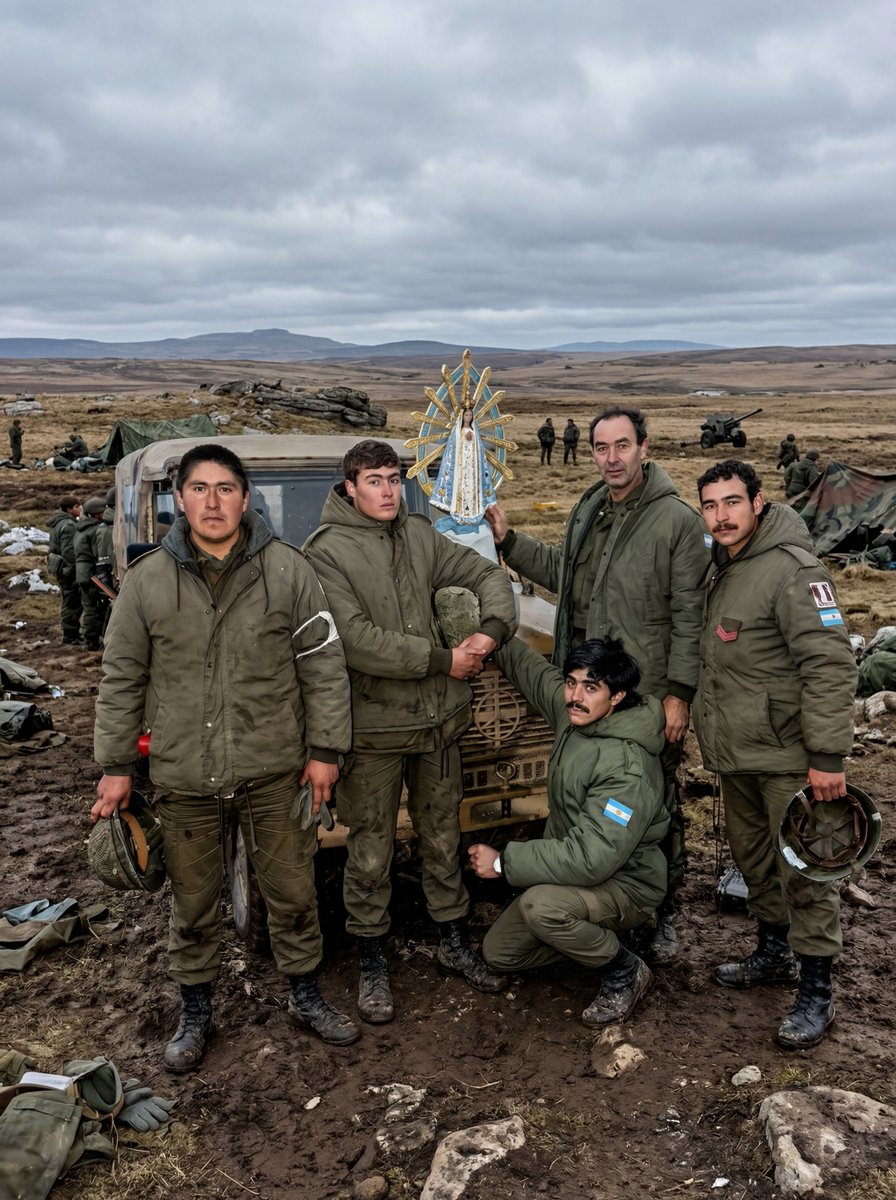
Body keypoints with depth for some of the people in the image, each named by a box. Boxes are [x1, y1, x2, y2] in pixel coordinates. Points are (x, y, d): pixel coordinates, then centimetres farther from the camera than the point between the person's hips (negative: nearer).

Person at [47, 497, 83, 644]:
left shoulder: (57, 524, 15)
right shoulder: (69, 525, -18)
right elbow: (69, 551, -23)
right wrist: (75, 570, -19)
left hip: (62, 568, 11)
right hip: (69, 570, -11)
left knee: (67, 602, 17)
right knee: (72, 603, -6)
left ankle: (71, 635, 27)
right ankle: (70, 637, -3)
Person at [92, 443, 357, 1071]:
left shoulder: (288, 570, -5)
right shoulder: (147, 579, -2)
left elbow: (324, 665, -1)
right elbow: (122, 679, 5)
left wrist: (324, 748, -3)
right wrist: (115, 765, 5)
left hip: (274, 770, 0)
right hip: (184, 777, 1)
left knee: (293, 891, 13)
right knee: (193, 903, 16)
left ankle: (306, 996, 36)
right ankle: (196, 1012, 37)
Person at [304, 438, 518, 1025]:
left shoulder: (420, 536, 5)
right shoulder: (327, 553, -12)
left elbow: (489, 575, 11)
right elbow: (356, 642, -21)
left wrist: (492, 628, -10)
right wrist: (442, 659, -18)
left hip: (437, 718, 5)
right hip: (372, 727, -5)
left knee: (444, 838, 18)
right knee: (371, 854, 8)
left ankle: (455, 942, 36)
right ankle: (373, 964, 26)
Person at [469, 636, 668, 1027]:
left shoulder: (627, 770, -32)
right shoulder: (573, 714, -7)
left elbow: (591, 859, -36)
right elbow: (531, 668, 14)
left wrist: (504, 862, -29)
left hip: (625, 887, -8)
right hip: (571, 868, 8)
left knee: (540, 905, -36)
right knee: (499, 953, 6)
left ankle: (625, 973, -9)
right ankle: (596, 934, 22)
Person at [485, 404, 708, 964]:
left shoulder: (678, 519, -13)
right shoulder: (588, 509, 9)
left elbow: (689, 615, -14)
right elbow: (562, 571, 23)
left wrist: (679, 692, -16)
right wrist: (509, 540, 13)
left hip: (650, 693, -6)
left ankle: (663, 913, 27)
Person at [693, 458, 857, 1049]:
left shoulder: (793, 570, -19)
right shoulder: (720, 567, 11)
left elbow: (830, 665, -23)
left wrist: (828, 755, -24)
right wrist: (709, 725, 20)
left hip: (788, 756, -9)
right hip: (738, 754, 9)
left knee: (803, 869, 0)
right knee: (753, 856, 20)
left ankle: (816, 993, 13)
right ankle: (774, 953, 39)